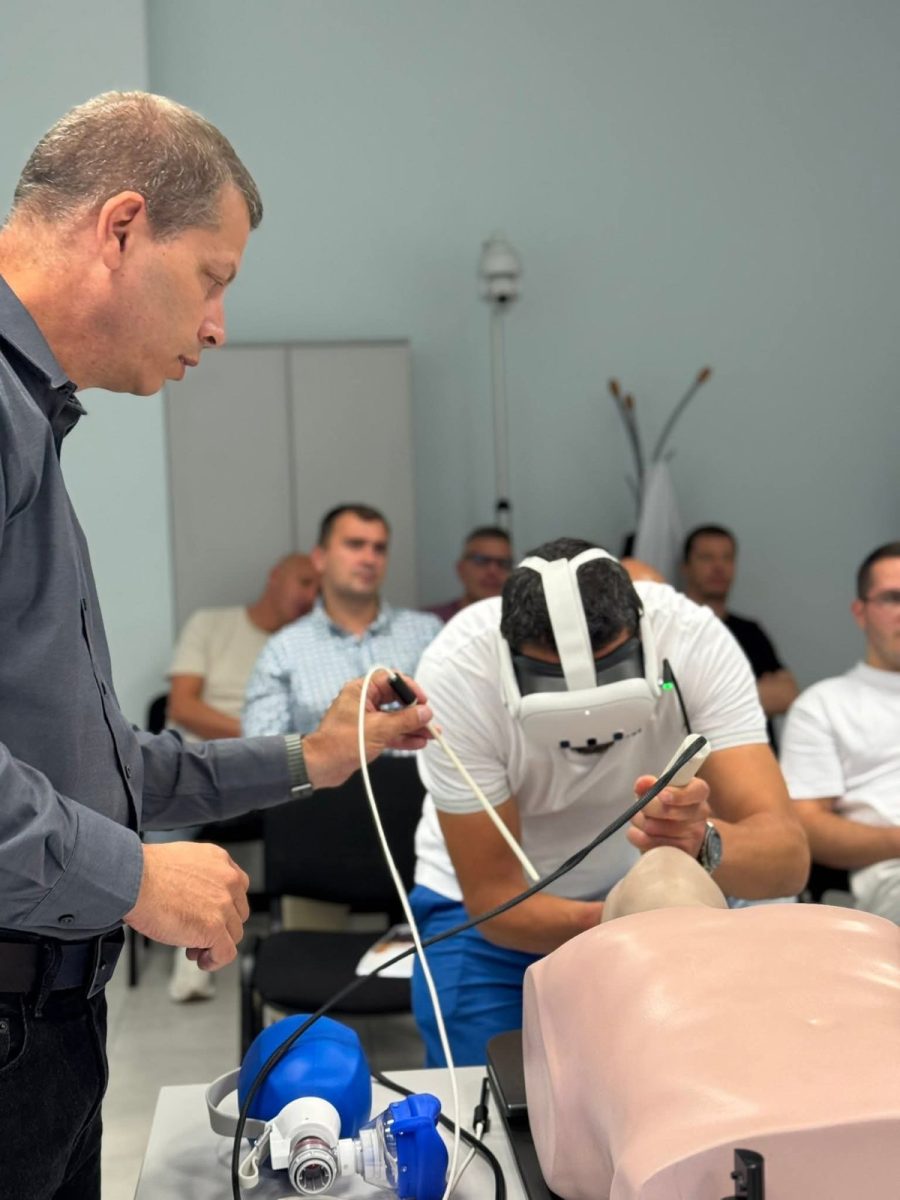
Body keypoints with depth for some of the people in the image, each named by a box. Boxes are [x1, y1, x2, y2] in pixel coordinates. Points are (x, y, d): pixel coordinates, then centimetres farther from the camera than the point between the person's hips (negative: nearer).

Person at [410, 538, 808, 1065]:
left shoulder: (695, 640, -29)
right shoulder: (457, 672, -30)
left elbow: (788, 856, -35)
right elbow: (492, 899, -25)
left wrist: (703, 842, -56)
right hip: (495, 912, -1)